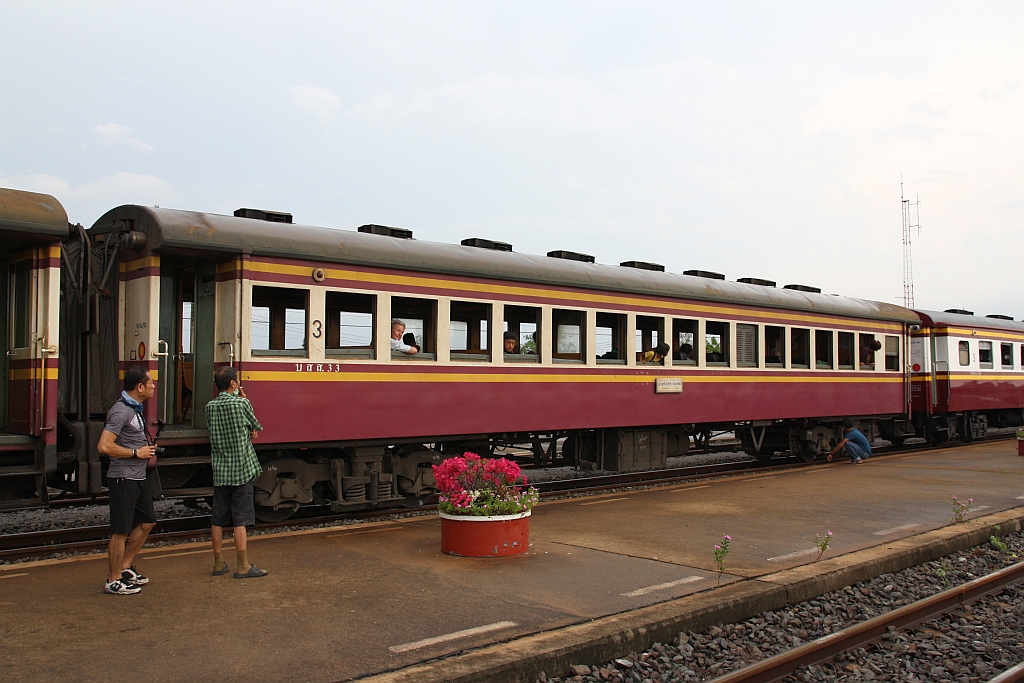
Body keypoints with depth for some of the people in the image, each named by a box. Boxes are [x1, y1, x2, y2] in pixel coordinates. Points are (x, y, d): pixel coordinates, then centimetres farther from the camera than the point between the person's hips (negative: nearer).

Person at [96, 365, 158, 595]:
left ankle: (126, 567, 28)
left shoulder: (135, 408, 13)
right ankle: (114, 581, 10)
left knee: (146, 522, 16)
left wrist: (147, 449, 8)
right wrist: (136, 453, -17)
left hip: (138, 477, 10)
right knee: (121, 531, -1)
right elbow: (104, 446, -25)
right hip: (123, 479, -10)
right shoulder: (121, 411, -18)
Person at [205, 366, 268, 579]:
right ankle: (242, 567, 3)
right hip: (241, 470, -5)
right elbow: (257, 427, 4)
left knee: (218, 520, 10)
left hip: (219, 471, 5)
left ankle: (219, 564, 18)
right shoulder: (241, 404, -11)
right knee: (240, 520, -1)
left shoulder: (210, 407, 4)